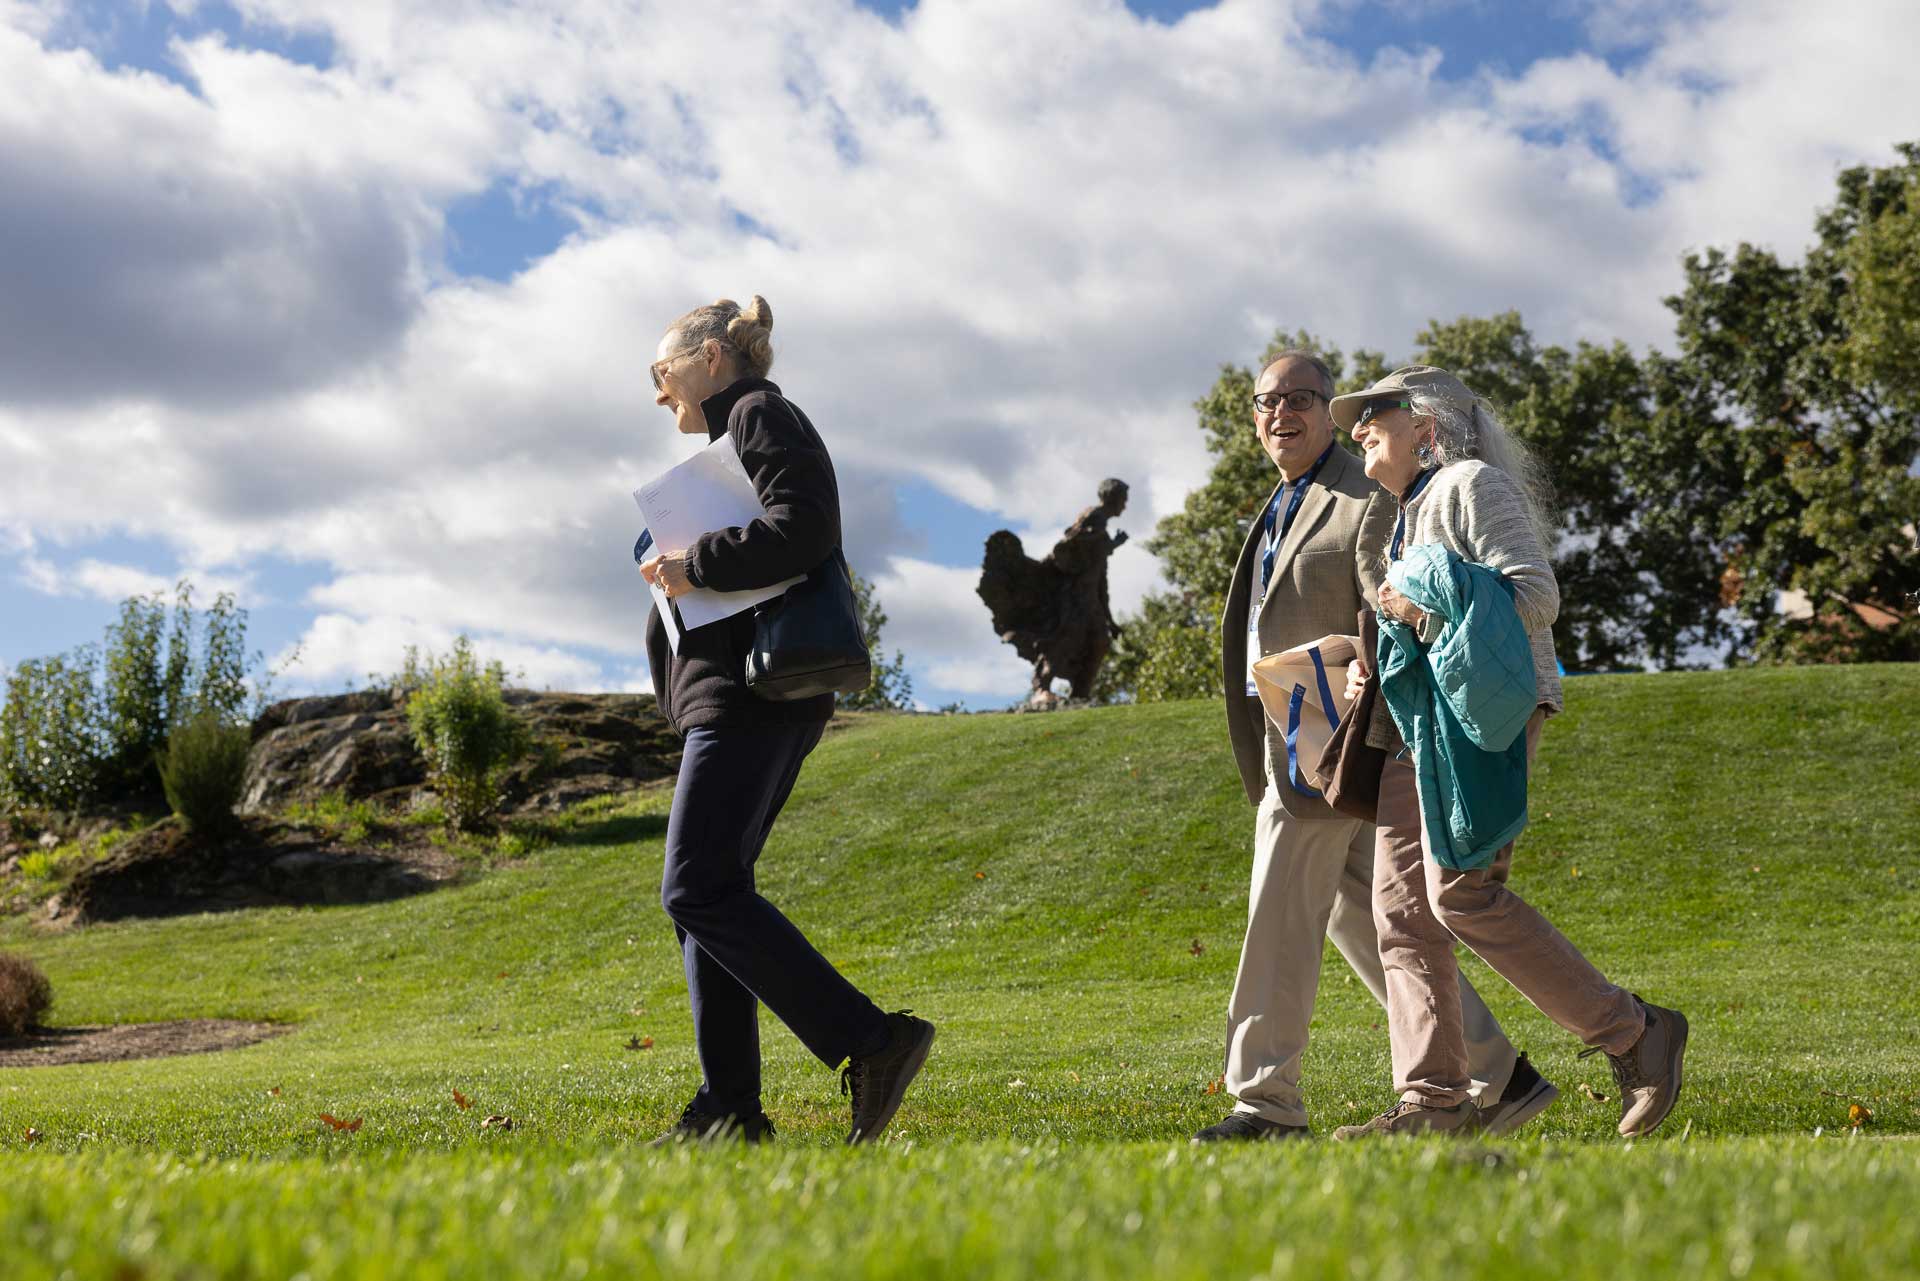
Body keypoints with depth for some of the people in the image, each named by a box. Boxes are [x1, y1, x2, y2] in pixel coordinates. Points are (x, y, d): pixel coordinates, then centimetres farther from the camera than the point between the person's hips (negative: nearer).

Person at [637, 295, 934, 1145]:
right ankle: (729, 1106, 8)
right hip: (744, 698, 11)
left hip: (752, 693, -11)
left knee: (700, 891, -16)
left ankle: (870, 1042, -18)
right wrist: (684, 572, 12)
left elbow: (801, 530, -20)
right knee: (705, 892, 7)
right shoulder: (740, 435, 27)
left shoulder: (761, 415, -3)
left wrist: (696, 566, -13)